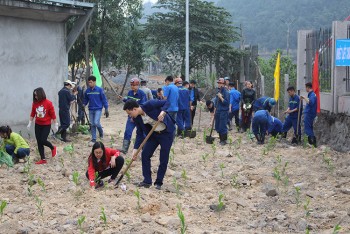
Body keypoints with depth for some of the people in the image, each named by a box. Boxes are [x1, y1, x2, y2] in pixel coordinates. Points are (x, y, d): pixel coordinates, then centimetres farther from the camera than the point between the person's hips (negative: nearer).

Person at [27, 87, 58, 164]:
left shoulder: (48, 103, -14)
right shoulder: (35, 103, -2)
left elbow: (53, 114, -9)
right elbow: (32, 114, 8)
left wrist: (56, 124, -6)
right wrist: (29, 123, 7)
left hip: (46, 125, -5)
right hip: (38, 125, 5)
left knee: (43, 140, -12)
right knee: (39, 142, 5)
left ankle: (53, 148, 20)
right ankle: (43, 159, 14)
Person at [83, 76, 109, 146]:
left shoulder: (99, 90, -8)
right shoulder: (87, 90, 3)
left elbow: (104, 99, -4)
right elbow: (85, 99, 15)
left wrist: (106, 109, -5)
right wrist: (83, 105, -4)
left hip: (98, 109, -4)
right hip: (91, 110, 4)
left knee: (96, 123, -17)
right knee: (92, 125, 6)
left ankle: (101, 132, 14)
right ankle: (93, 140, 14)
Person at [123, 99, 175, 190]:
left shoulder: (149, 105, -26)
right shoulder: (137, 118, -8)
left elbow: (166, 102, -18)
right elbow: (139, 134, -3)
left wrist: (163, 112, -36)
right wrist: (135, 149, -9)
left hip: (167, 132, -6)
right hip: (154, 133, 6)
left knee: (164, 158, -4)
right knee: (145, 154, -1)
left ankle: (159, 182, 8)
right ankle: (147, 181, 8)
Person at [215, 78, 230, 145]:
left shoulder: (226, 92, -12)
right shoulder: (219, 91, 13)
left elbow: (226, 102, -17)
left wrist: (221, 97, -23)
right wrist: (216, 110, 19)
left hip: (223, 112, -8)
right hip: (218, 111, 8)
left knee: (223, 127, -6)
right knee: (218, 127, 11)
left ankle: (224, 140, 3)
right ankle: (221, 139, 21)